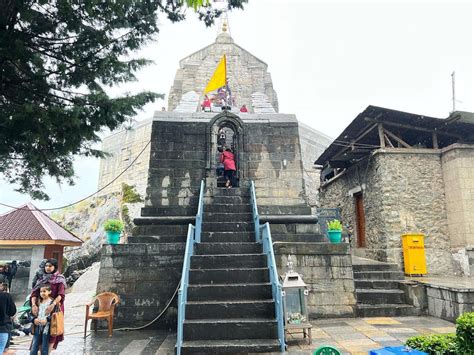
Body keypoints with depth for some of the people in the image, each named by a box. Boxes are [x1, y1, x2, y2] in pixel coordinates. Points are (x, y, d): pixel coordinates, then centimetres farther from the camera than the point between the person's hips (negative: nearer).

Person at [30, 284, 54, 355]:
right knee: (34, 348, 6)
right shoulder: (39, 302, 13)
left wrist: (47, 320, -24)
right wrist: (34, 319, -6)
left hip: (46, 327, -5)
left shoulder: (52, 302, -6)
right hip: (38, 327, 5)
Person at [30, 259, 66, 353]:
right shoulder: (41, 279, 9)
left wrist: (53, 304, -32)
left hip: (55, 307, -4)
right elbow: (34, 293, -2)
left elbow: (60, 294, -16)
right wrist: (34, 305, -19)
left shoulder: (60, 279, -4)